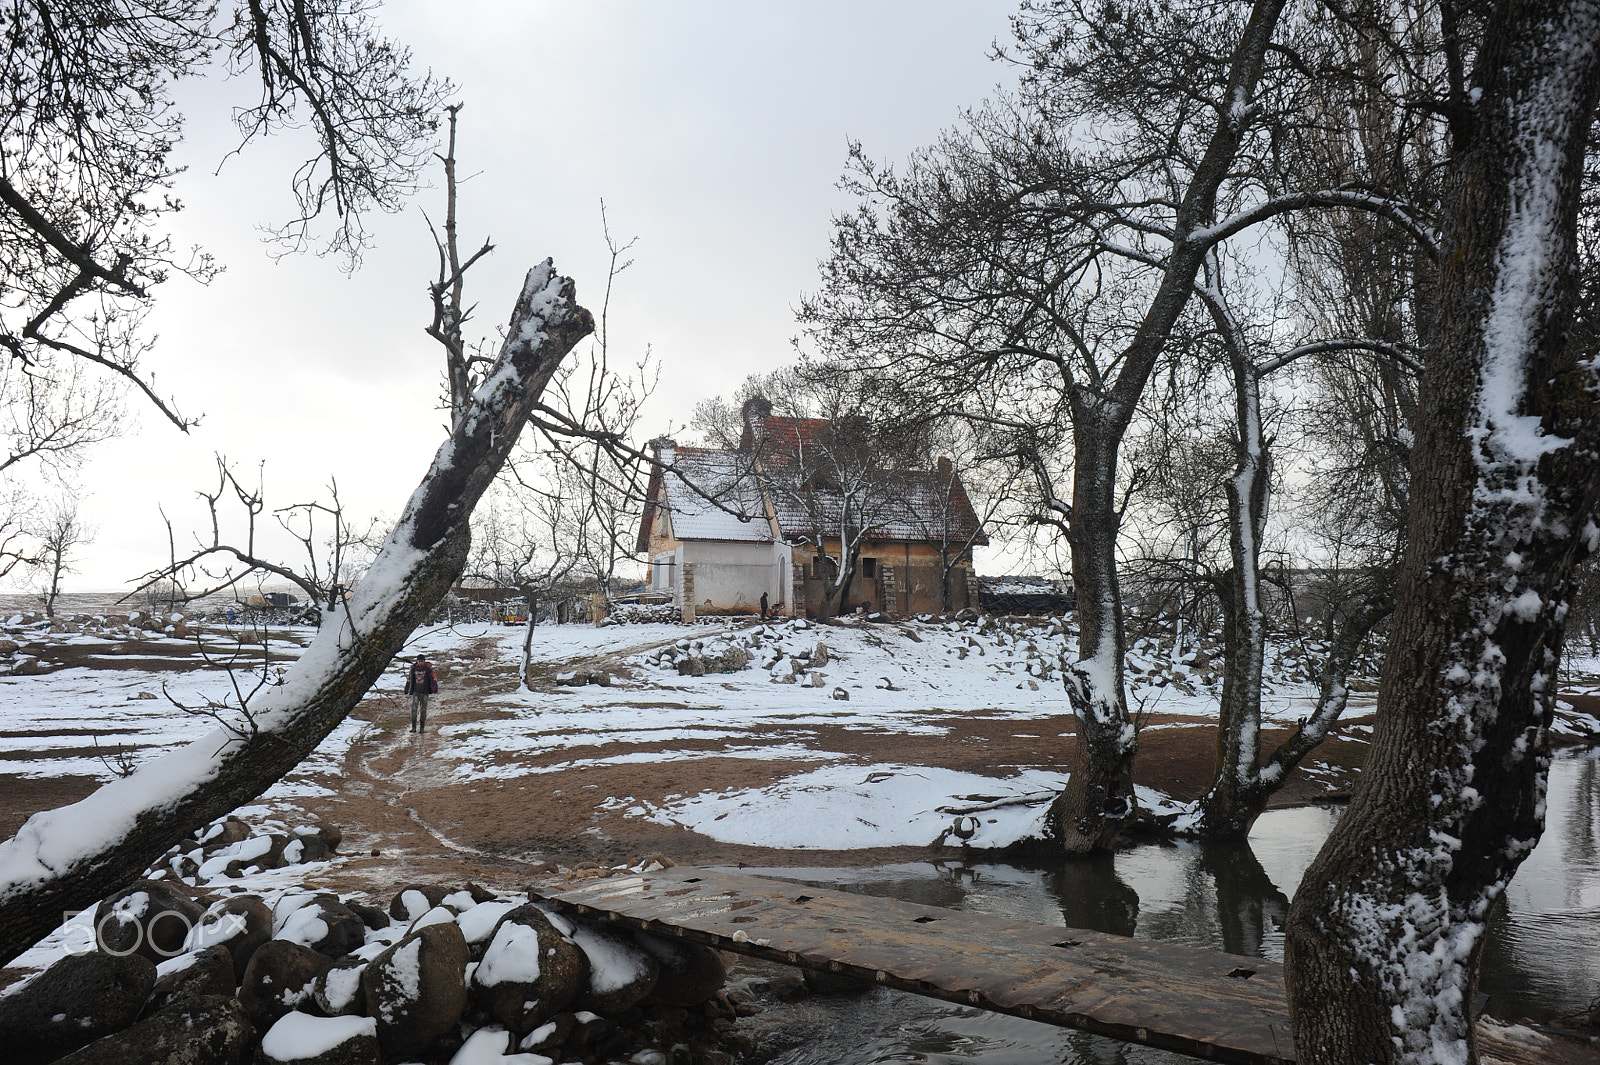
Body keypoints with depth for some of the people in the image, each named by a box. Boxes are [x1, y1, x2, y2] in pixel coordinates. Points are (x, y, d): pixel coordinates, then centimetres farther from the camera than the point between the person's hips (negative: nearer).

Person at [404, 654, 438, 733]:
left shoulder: (428, 668, -7)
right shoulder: (413, 668, -1)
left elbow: (432, 678, -5)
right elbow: (410, 679, 11)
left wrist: (434, 688, -11)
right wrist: (408, 690, 16)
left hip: (424, 692, -1)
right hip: (416, 692, 1)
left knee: (423, 710, 4)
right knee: (414, 709, -9)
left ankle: (422, 727, 13)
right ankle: (414, 727, -5)